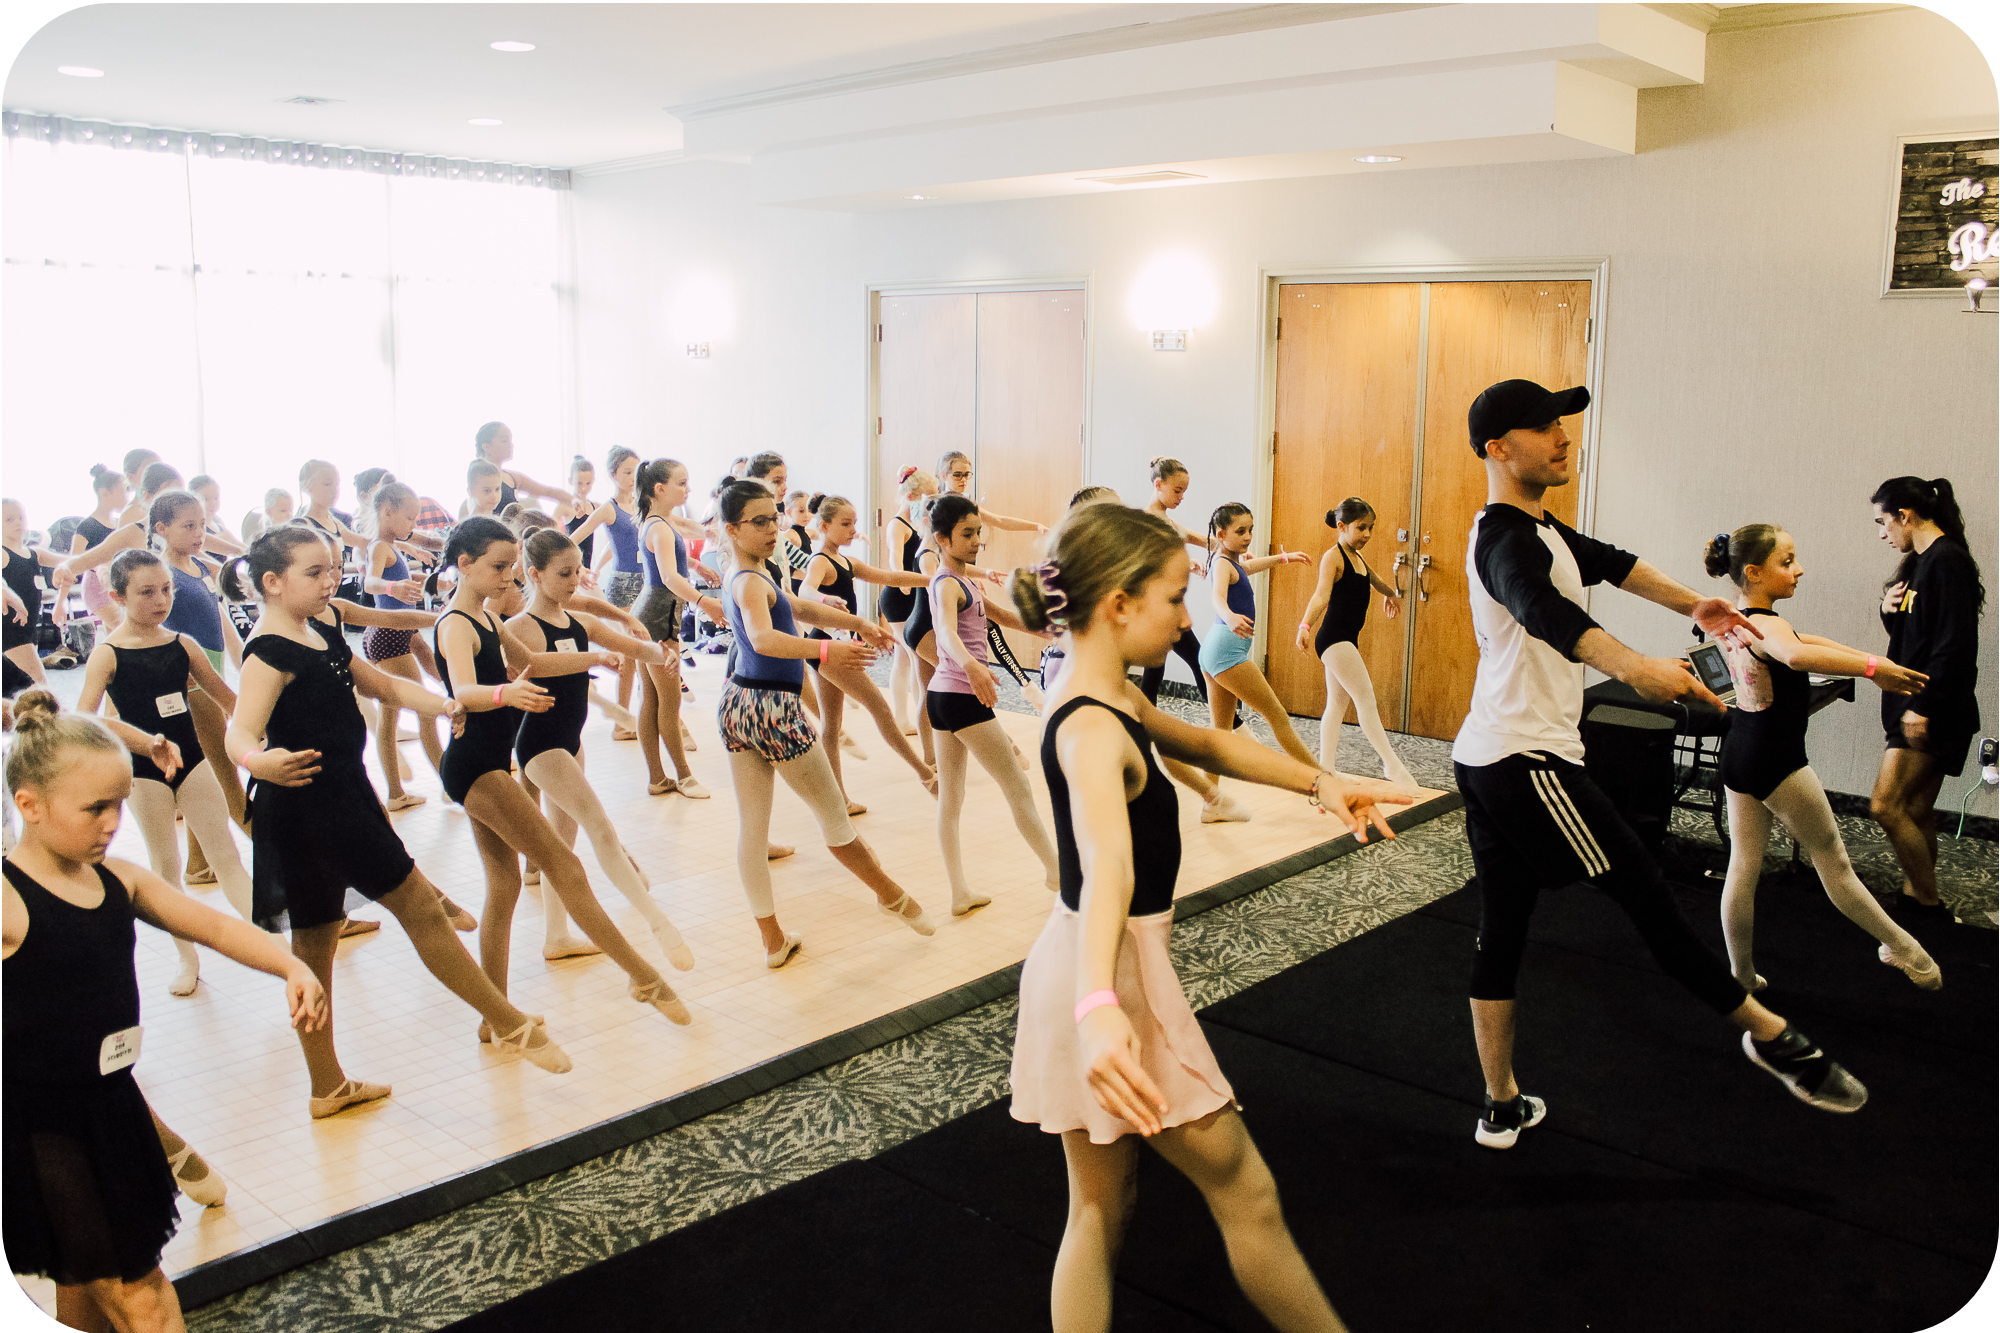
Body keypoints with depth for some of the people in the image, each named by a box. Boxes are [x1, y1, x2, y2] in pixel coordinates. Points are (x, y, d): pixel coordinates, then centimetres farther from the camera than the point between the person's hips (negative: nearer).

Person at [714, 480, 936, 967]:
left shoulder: (744, 574, 12)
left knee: (751, 824, 9)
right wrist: (825, 650, -53)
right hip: (774, 708, -9)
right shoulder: (751, 582, -19)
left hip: (738, 703, 9)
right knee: (833, 814, 9)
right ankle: (891, 895, 27)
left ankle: (773, 940, 17)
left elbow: (801, 607, 23)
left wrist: (858, 624, 13)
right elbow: (763, 639, -39)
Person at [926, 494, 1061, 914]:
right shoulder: (947, 584, -15)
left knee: (950, 797, 9)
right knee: (1018, 787, 2)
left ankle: (960, 894, 14)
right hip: (962, 696, -10)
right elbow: (948, 632, -36)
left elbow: (1004, 615, 27)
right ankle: (1058, 871, 13)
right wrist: (970, 664, -55)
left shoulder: (961, 581, 15)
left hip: (944, 694, 10)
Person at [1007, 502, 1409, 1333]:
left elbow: (1205, 745, 18)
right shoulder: (1093, 730, -25)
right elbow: (1107, 866, -43)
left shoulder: (1102, 697, 5)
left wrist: (1320, 784, 6)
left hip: (1092, 967, 10)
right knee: (1246, 1194, 10)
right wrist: (1098, 1007, -57)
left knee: (1102, 1209, 16)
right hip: (1112, 973, -9)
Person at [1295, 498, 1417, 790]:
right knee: (1366, 699, -10)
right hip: (1333, 638, -10)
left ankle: (1326, 768, 14)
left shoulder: (1358, 558, 15)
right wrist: (1305, 626, -41)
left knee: (1338, 704, 10)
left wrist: (1392, 593, 54)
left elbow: (1374, 579, 37)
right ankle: (1392, 764, -6)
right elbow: (1321, 595, -26)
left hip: (1347, 641, 10)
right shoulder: (1333, 557, -12)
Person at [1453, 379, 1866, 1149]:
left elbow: (1604, 561, 32)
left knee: (1501, 934, 12)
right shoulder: (1504, 539, -18)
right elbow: (1544, 611, -40)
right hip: (1527, 761, -11)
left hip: (1485, 761, 11)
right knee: (1645, 896, 2)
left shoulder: (1536, 527, 15)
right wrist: (1634, 668, -56)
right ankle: (1769, 1035, 16)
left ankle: (1502, 1109, 21)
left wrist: (1690, 604, 40)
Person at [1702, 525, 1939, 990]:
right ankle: (1904, 949, 25)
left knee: (1743, 866, 12)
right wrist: (1872, 668, -48)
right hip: (1778, 762, -9)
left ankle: (1741, 975, 19)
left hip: (1740, 754, 9)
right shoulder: (1767, 626, -23)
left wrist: (1872, 662, 16)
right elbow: (1796, 655, -47)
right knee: (1833, 861, 8)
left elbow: (1803, 640, 19)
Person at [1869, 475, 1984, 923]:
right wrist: (1891, 611, 0)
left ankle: (1929, 904, 2)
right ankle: (1915, 897, 19)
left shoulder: (1947, 561, -15)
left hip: (1934, 712, -10)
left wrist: (1923, 706, -22)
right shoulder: (1921, 561, 15)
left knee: (1886, 806, -11)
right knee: (1916, 811, 12)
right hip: (1916, 706, 10)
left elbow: (1956, 644, -20)